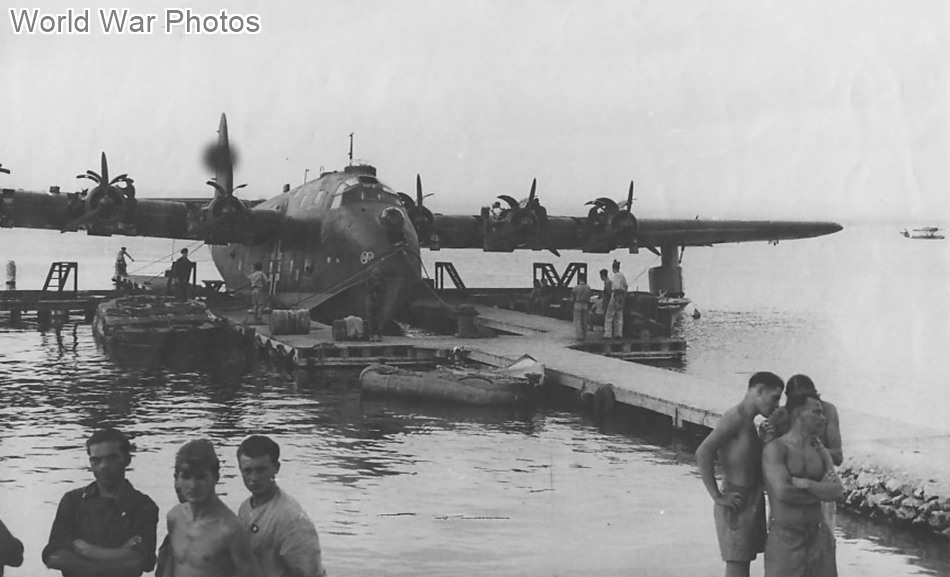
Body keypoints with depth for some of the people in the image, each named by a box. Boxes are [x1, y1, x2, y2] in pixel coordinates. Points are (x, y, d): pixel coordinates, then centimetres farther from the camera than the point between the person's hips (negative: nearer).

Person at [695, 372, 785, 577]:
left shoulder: (749, 422, 15)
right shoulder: (736, 417, -15)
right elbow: (703, 453, -26)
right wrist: (717, 497, -23)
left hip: (752, 504, 10)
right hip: (737, 506, -10)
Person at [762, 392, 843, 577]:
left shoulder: (821, 452, 8)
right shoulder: (775, 449, -11)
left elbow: (837, 491, -6)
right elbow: (783, 493, -24)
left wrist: (804, 484, -21)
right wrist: (821, 492, -8)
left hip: (818, 537, 6)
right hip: (784, 539, -6)